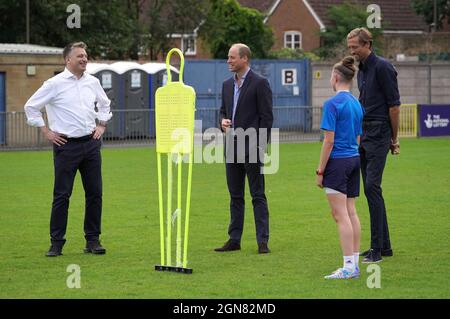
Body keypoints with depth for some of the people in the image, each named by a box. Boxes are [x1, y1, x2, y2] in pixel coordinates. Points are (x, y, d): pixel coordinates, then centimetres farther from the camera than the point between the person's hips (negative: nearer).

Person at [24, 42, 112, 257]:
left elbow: (104, 104, 29)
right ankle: (56, 243, 2)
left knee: (95, 193, 5)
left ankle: (93, 240, 13)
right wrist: (46, 131, -3)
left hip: (90, 143, 5)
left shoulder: (92, 82, 10)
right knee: (62, 195, -3)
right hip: (66, 145, -5)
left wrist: (102, 125, 17)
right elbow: (31, 106, -1)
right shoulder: (55, 84, -6)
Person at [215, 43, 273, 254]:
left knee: (258, 196, -4)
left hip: (251, 148, -7)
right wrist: (223, 121, 0)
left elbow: (266, 116, -9)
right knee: (235, 196, 11)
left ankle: (262, 241, -4)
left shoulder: (259, 83, -7)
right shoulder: (227, 85, 14)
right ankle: (234, 240, 15)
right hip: (232, 147, 7)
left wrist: (260, 146, -13)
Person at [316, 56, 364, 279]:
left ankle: (349, 267, -9)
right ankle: (354, 264, 11)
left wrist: (320, 170, -11)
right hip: (354, 160, 8)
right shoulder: (356, 104, 11)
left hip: (337, 161, -8)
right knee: (351, 212, 10)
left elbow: (329, 140, -15)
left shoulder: (333, 104, -13)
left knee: (341, 215, -7)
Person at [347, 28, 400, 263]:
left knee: (372, 186, -14)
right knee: (370, 188, 8)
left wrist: (394, 139, -10)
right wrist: (359, 134, 19)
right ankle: (384, 245, 14)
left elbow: (394, 104, -13)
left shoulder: (382, 67, -11)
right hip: (364, 135, 9)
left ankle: (377, 248, -14)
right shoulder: (362, 70, 17)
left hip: (379, 135, -9)